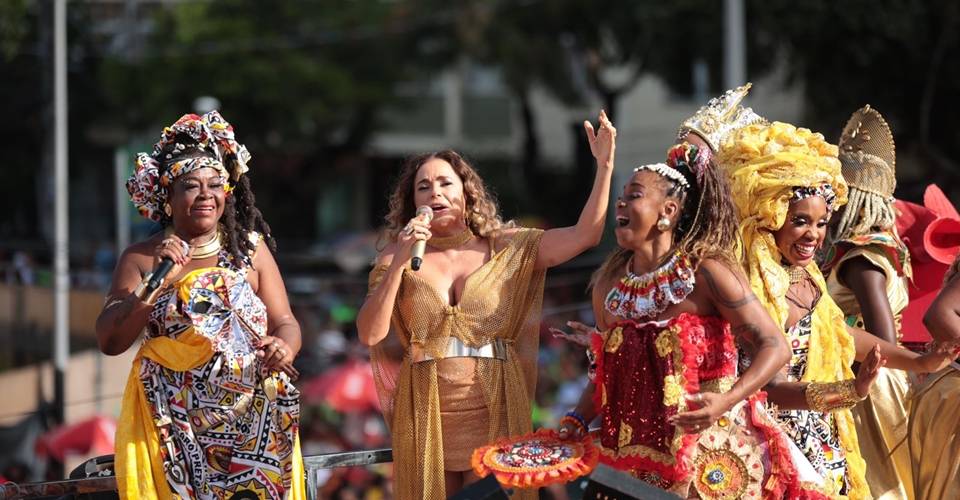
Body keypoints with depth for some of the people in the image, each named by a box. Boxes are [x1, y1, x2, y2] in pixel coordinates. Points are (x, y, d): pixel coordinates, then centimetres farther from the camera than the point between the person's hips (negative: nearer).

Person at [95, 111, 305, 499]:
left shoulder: (250, 249, 7)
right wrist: (155, 281, -14)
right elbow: (110, 342, -3)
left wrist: (284, 348, -16)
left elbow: (285, 322, 7)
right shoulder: (141, 259, 4)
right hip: (173, 424, -1)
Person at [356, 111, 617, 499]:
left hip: (494, 412, 0)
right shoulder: (397, 257, 5)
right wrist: (399, 262, -14)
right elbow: (370, 335, -6)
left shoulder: (506, 248, 6)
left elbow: (584, 235, -2)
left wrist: (604, 165, -9)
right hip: (426, 417, 0)